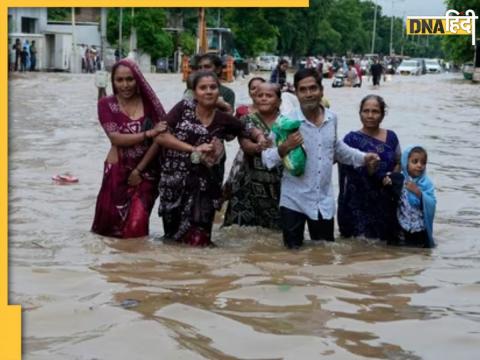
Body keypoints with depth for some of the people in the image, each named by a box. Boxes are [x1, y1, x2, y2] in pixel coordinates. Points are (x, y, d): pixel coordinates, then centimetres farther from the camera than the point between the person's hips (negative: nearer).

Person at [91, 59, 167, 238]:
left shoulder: (148, 102, -4)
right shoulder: (106, 104, -4)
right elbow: (116, 138, -15)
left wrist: (139, 170, -10)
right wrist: (148, 133, -21)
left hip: (147, 170, 0)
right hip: (118, 170, 0)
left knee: (136, 226, -4)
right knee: (112, 222, 7)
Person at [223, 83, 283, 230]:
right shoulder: (248, 120, 6)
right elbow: (246, 146, -10)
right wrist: (258, 147, -31)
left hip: (279, 187, 0)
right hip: (250, 186, 0)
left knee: (274, 230, -2)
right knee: (244, 228, -5)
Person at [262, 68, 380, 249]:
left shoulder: (331, 119, 2)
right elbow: (266, 158, -12)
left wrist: (362, 157, 19)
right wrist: (284, 148, -29)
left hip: (324, 201, 4)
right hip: (294, 201, -4)